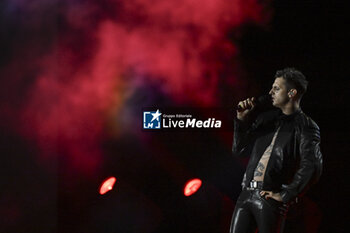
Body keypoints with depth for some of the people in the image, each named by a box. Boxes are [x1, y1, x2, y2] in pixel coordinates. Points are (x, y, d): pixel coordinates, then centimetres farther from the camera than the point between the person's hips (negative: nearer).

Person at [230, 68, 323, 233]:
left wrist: (285, 195, -15)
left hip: (271, 199, -6)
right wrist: (242, 120, 7)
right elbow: (239, 150, 20)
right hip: (246, 194, 6)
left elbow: (312, 167, -16)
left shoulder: (305, 126, -4)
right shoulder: (265, 118, 16)